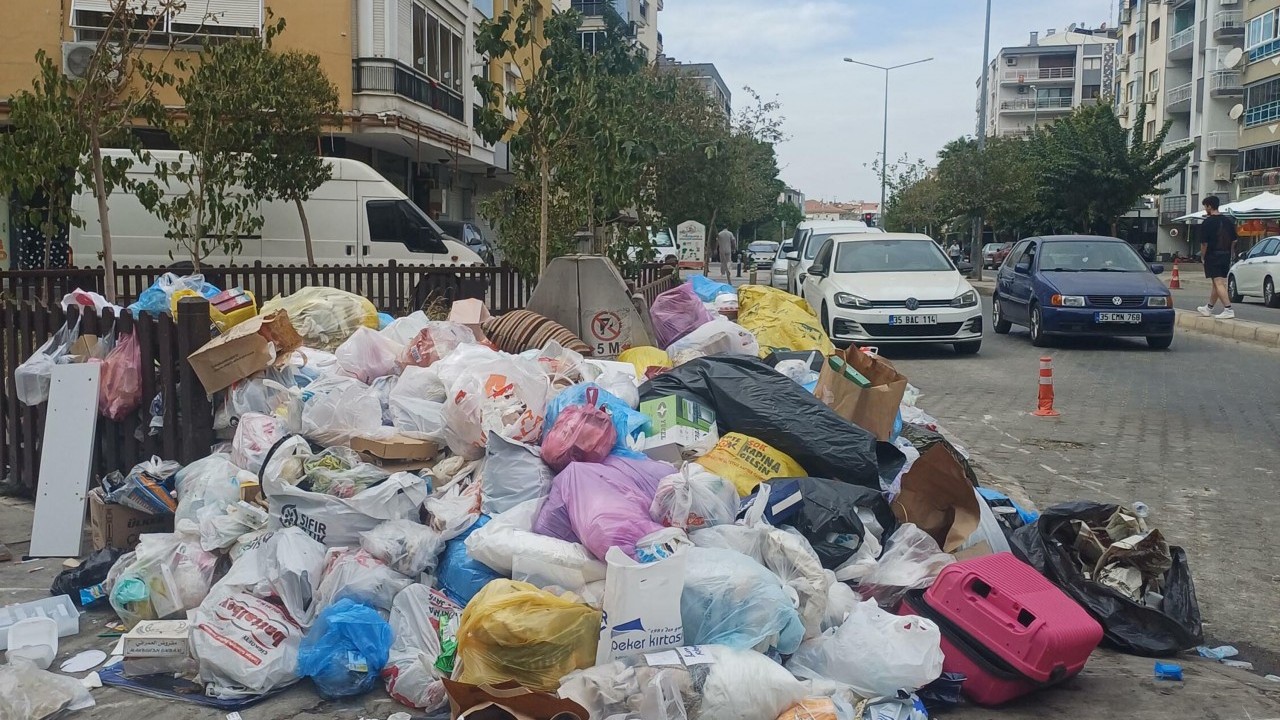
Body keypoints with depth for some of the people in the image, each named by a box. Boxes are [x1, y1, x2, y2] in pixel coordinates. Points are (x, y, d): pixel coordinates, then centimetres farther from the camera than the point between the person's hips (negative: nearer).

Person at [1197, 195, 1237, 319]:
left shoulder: (1207, 223, -11)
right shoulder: (1228, 221, 10)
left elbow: (1204, 243, -13)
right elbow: (1233, 241, 13)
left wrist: (1203, 257, 0)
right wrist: (1228, 253, 20)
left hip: (1212, 256, -7)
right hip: (1226, 256, 7)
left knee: (1218, 283, -11)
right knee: (1217, 283, 15)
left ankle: (1228, 309, -20)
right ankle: (1208, 308, 27)